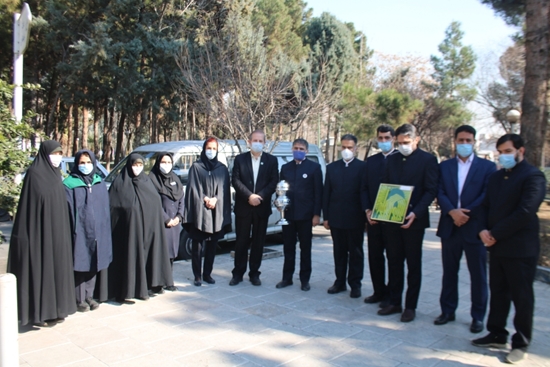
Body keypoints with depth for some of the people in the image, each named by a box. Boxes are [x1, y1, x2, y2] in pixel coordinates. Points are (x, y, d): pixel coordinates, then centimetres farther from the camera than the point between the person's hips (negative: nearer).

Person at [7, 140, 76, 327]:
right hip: (40, 232, -8)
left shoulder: (55, 174, 11)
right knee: (40, 269, -2)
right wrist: (31, 234, -18)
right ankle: (40, 313, 7)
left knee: (56, 267, 11)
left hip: (56, 232, 8)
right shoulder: (34, 174, -11)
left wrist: (62, 231, 14)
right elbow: (28, 206, -14)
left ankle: (54, 309, 21)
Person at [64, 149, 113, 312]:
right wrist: (71, 231, -13)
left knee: (93, 264, 9)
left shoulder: (100, 184, 12)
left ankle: (89, 296, 21)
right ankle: (79, 299, 10)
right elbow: (67, 211, -6)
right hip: (79, 232, -4)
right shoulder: (69, 184, -2)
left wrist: (104, 230, 7)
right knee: (80, 265, 0)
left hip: (97, 232, 4)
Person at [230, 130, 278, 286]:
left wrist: (260, 196, -15)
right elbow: (235, 180, -5)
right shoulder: (240, 159, 4)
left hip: (262, 207, 1)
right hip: (243, 207, -1)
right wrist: (249, 196, -16)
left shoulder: (271, 160, 6)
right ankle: (238, 273, 14)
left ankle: (254, 273, 17)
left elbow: (274, 182, -2)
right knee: (241, 241, 5)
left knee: (258, 242, 7)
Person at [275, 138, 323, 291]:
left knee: (305, 248, 7)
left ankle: (305, 279, 17)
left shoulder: (314, 167, -1)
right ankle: (287, 278, 20)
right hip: (288, 214, 3)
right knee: (288, 247, 9)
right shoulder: (285, 168, 11)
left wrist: (316, 214, -10)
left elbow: (318, 192, -4)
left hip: (305, 215, -3)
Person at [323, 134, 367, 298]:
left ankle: (355, 284, 17)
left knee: (356, 252, 8)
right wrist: (326, 217, 3)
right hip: (336, 218, 3)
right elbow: (326, 193, 6)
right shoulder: (332, 167, 8)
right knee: (339, 252, 12)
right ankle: (340, 282, 23)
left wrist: (365, 213, -13)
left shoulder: (363, 167, -3)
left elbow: (364, 192, -6)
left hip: (355, 218, -3)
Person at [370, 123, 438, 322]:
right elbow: (385, 187, 12)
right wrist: (374, 209, -3)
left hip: (413, 220, -5)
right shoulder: (392, 159, 10)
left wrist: (416, 213, -22)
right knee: (394, 262, 12)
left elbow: (431, 191, -10)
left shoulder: (428, 160, -5)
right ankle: (394, 302, 23)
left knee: (413, 265, 8)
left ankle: (410, 306, 18)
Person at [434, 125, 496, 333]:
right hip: (450, 227, 3)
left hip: (474, 228, -2)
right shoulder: (445, 166, 10)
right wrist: (452, 211, -17)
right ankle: (447, 311, 23)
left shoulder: (487, 166, 3)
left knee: (478, 274, 5)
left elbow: (488, 196, -7)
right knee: (449, 272, 12)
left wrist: (466, 214, -15)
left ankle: (478, 316, 17)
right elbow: (440, 193, 0)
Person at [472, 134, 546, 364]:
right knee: (498, 293, 15)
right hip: (497, 246, 7)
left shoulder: (533, 176, -11)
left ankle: (521, 344, 17)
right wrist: (483, 230, -6)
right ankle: (497, 335, 27)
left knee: (521, 297, 5)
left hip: (520, 248, -7)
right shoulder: (496, 177, 14)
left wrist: (495, 234, -17)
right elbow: (485, 206, 12)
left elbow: (525, 212, -20)